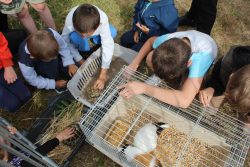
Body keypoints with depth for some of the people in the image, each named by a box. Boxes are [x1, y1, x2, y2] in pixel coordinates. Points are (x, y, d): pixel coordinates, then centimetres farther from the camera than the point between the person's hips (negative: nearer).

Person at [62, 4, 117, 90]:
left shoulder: (103, 20, -43)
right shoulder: (70, 21, -40)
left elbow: (108, 45, -40)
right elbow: (66, 42, -24)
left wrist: (103, 75, -43)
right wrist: (80, 61, -29)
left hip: (96, 34, 1)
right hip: (76, 33, 0)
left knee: (113, 32, -27)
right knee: (74, 37, -35)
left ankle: (96, 39, 4)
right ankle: (84, 48, -1)